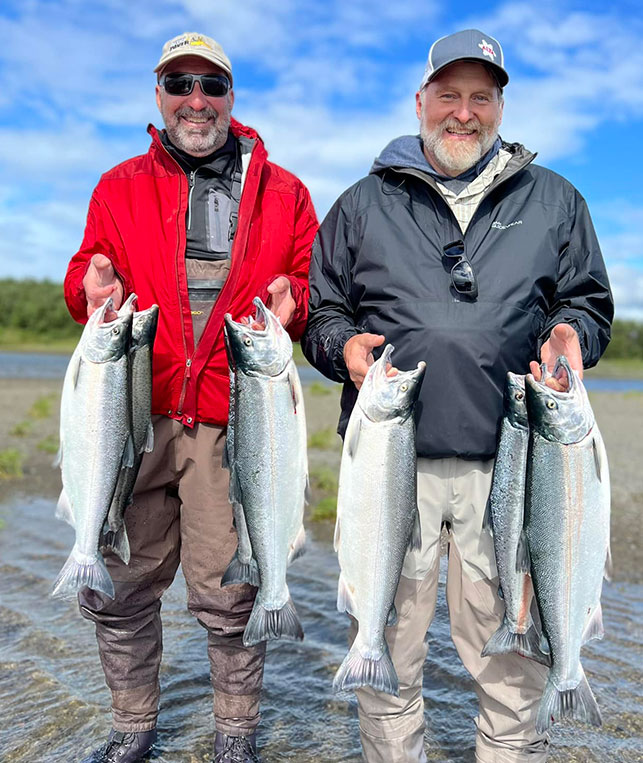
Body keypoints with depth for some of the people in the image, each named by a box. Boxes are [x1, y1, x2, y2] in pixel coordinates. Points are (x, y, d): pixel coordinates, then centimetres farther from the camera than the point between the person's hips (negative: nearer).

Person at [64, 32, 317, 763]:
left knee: (227, 590, 3)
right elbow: (86, 272, 13)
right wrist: (93, 286, -11)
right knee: (117, 582, 9)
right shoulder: (120, 187, 15)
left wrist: (290, 303, -13)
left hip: (232, 417, -2)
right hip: (133, 408, 2)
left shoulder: (282, 192, 12)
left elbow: (318, 288, 10)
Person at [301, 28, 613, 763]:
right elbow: (318, 310, 15)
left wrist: (570, 334, -3)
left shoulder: (552, 199, 16)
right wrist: (344, 346, -6)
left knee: (511, 651, 7)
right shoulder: (365, 202, 14)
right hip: (392, 456, 0)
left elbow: (589, 302, 19)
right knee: (386, 648, 8)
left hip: (510, 460, 1)